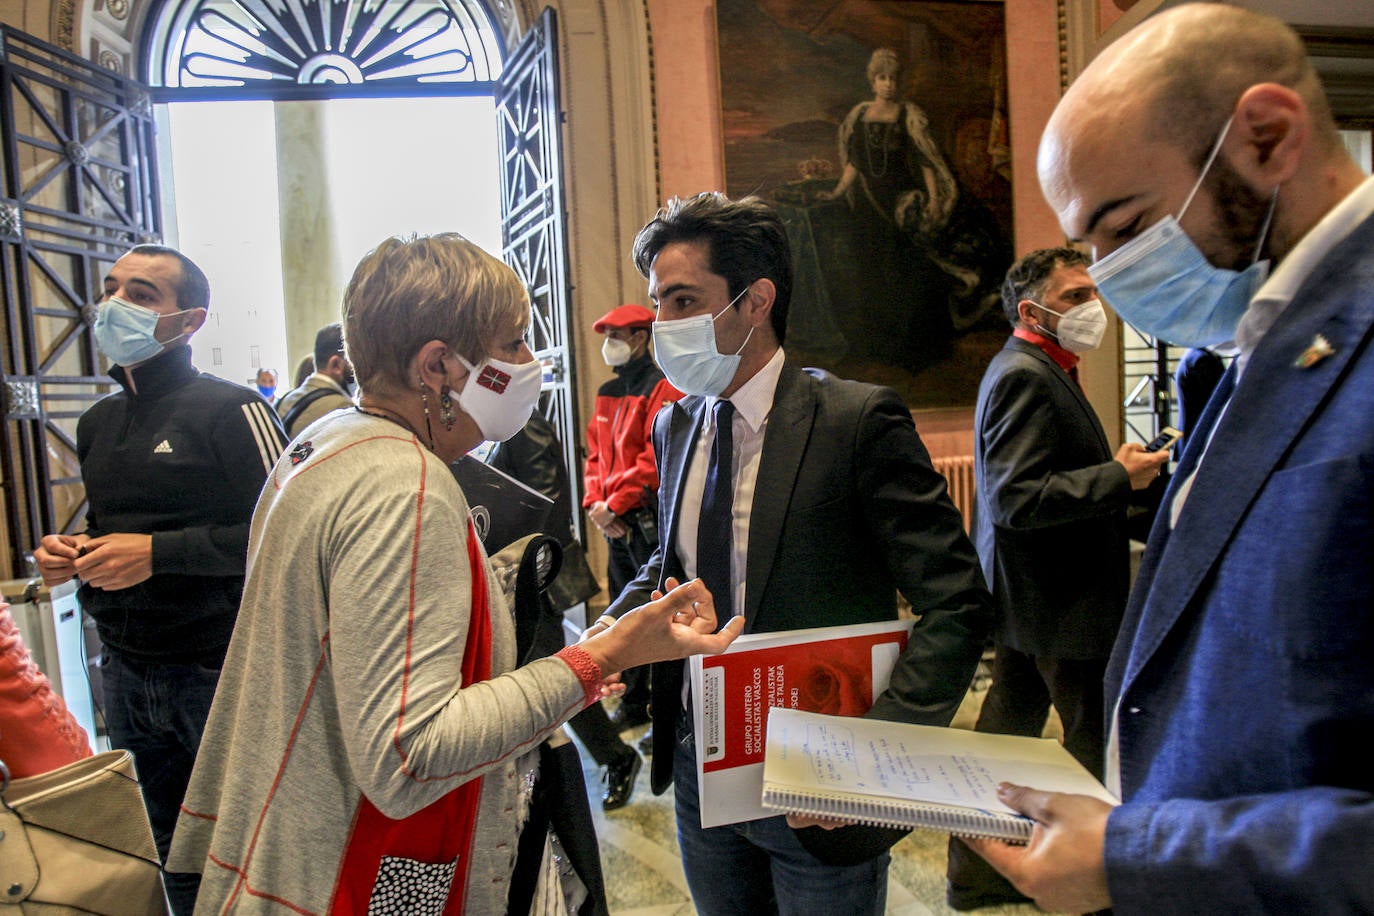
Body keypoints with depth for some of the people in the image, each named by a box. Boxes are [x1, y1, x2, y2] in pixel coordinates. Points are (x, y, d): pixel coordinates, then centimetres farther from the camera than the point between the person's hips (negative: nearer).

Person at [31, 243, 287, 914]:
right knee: (169, 854, 17)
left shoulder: (232, 411, -11)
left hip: (217, 673, -6)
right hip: (124, 671, 7)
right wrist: (68, 552, 2)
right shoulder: (97, 422, 13)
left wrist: (158, 553, -20)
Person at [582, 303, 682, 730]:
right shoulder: (606, 394, 16)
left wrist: (615, 503, -17)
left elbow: (656, 458, -17)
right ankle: (633, 702, 29)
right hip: (615, 523, 8)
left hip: (651, 519, -8)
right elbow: (595, 453, 15)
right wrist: (595, 502, 0)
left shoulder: (662, 388, -9)